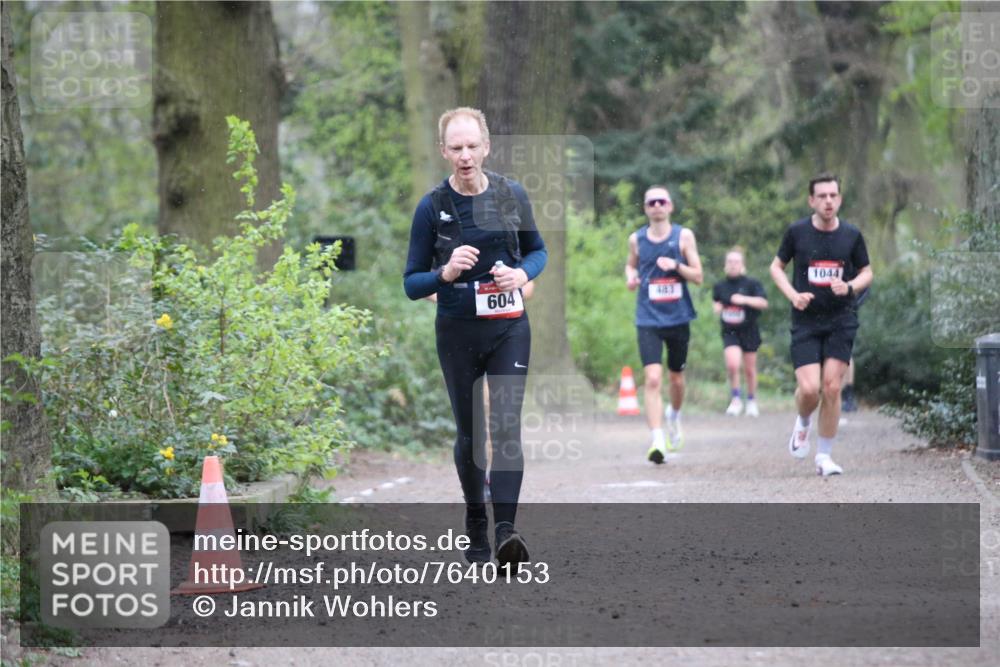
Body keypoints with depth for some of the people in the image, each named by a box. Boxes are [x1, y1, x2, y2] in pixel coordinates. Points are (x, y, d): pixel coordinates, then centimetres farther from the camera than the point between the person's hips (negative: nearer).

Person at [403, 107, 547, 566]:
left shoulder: (512, 195, -2)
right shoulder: (431, 208, -7)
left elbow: (537, 250, 14)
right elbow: (412, 284, -4)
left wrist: (522, 274, -9)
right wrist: (445, 274, -25)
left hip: (509, 327, 0)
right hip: (458, 333, 0)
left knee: (507, 425, -13)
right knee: (469, 433, 9)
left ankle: (505, 531, -21)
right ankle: (475, 529, 25)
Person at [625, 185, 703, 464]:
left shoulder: (683, 236, -1)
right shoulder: (636, 239, 3)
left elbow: (698, 276, -1)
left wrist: (676, 265, -19)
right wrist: (630, 277, -1)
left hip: (678, 318, 1)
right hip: (648, 319, -1)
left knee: (676, 378, 16)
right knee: (652, 378, -17)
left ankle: (674, 415, 48)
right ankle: (657, 441, -20)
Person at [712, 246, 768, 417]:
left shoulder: (751, 284, -7)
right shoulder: (720, 286, 3)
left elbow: (763, 302, -19)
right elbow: (716, 302, 22)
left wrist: (745, 300, -32)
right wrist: (717, 307, -1)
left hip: (749, 331, -1)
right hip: (730, 332, 1)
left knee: (749, 369, 8)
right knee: (732, 364, -20)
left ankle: (751, 400, 29)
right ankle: (736, 399, -4)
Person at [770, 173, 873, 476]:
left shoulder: (851, 235, 0)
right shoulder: (797, 232, -3)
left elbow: (866, 272, 12)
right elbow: (777, 266, 9)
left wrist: (849, 287, -10)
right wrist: (792, 295, -8)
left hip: (841, 320, 1)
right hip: (805, 321, -1)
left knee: (832, 387, -5)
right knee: (809, 388, -12)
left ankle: (824, 455, 8)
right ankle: (803, 423, 24)